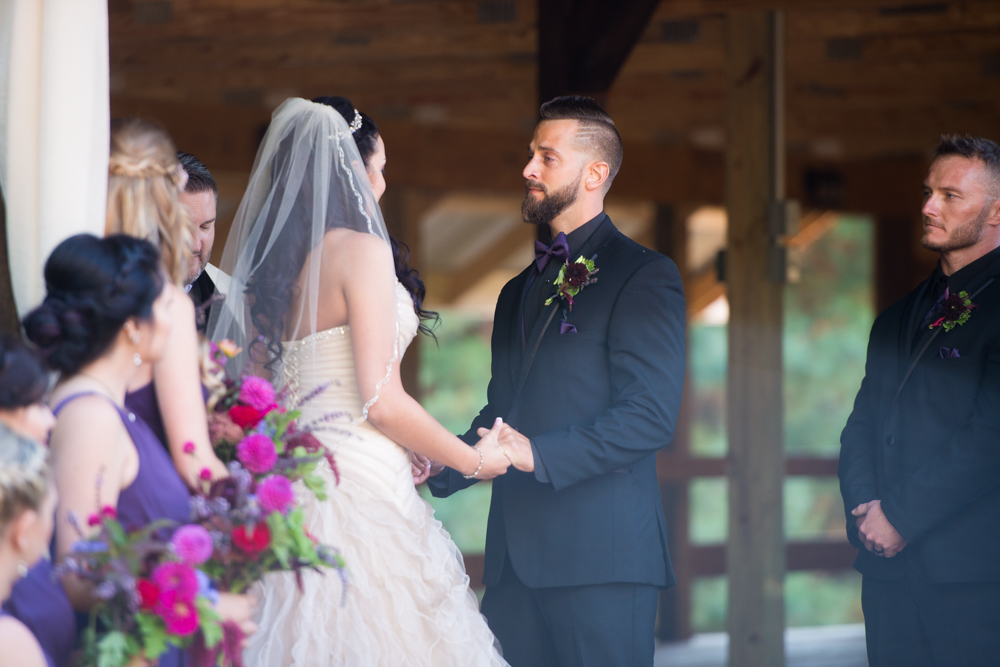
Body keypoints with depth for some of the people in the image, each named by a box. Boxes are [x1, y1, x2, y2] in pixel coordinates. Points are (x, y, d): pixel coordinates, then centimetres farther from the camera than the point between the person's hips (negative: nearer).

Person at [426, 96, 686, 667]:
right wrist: (441, 466, 7)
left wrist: (540, 454, -20)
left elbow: (651, 416, -13)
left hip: (600, 557, -7)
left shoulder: (644, 275, -2)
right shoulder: (518, 291, 24)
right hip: (517, 556, 7)